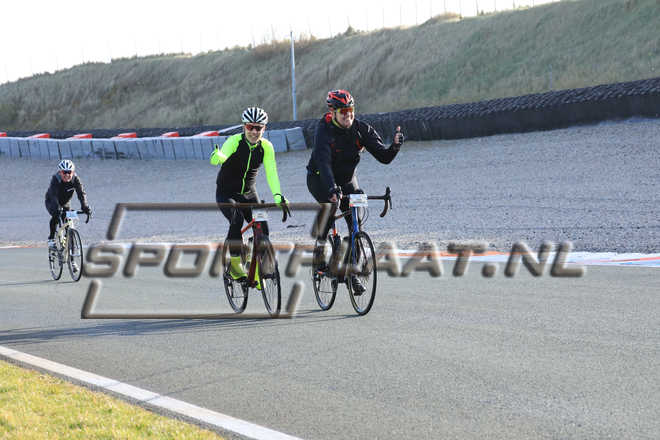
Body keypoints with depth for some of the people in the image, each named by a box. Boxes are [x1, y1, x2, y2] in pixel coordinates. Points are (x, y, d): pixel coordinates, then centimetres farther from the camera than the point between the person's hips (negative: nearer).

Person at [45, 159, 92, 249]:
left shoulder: (75, 179, -23)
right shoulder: (55, 179, -31)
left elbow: (81, 193, -31)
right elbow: (53, 195, -41)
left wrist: (85, 207, -47)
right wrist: (57, 208, -57)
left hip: (65, 203, 3)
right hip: (51, 202, -3)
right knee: (55, 216, -28)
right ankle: (51, 239, -18)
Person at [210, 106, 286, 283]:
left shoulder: (266, 146, -11)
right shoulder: (234, 141, -21)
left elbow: (271, 172, -20)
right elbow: (221, 156, -40)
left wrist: (277, 195, -36)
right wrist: (217, 156, -65)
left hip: (249, 194, 4)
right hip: (226, 194, -4)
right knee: (237, 220, -31)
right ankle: (235, 262, -17)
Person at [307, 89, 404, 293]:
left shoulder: (361, 129, -14)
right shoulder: (324, 131, -26)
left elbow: (384, 157, -17)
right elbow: (324, 161, -40)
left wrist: (395, 145, -39)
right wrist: (332, 188, -56)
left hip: (347, 179, 4)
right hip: (320, 178, -4)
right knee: (332, 203, -34)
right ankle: (320, 246, -15)